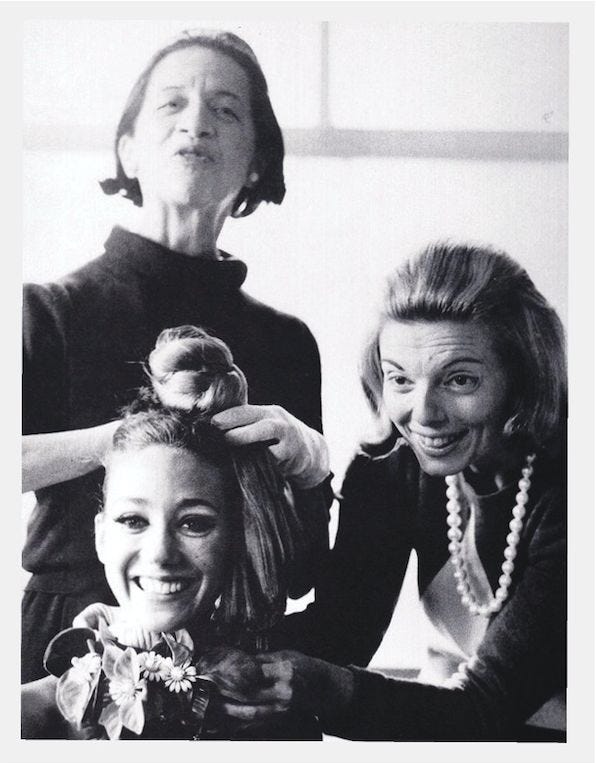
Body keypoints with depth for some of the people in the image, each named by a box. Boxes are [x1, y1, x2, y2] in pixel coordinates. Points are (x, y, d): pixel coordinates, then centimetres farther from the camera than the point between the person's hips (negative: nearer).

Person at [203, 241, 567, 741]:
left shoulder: (559, 488, -21)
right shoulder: (388, 471, -6)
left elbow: (491, 706, -23)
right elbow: (344, 626, -10)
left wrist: (314, 685, -37)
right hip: (444, 718, 4)